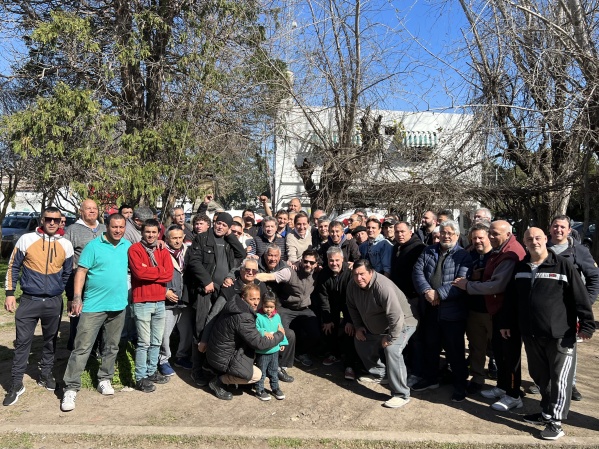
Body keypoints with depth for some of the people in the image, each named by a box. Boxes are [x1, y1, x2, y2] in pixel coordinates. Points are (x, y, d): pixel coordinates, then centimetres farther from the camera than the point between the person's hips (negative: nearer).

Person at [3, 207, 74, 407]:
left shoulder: (66, 245, 2)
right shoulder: (26, 239, -4)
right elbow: (13, 267, 1)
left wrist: (58, 292, 13)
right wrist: (10, 293, -3)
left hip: (54, 302, 2)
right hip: (29, 301, -2)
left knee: (50, 340, 13)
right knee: (22, 342, 0)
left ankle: (46, 375, 29)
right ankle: (16, 384, 11)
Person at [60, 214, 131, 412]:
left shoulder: (128, 246, 6)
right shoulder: (93, 246, -7)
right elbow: (81, 272, -8)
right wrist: (77, 298, -14)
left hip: (118, 306, 4)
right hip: (93, 306, -4)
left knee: (111, 347, 15)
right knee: (82, 348, -3)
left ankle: (105, 379, 31)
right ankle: (71, 388, 6)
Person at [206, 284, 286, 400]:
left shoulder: (235, 306, 0)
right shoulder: (242, 318, -30)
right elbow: (259, 343, -26)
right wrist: (280, 334, -12)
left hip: (218, 351, 9)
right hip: (222, 359, -9)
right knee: (256, 375, -7)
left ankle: (224, 374, 17)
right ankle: (218, 382, 2)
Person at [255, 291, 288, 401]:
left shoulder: (277, 316, 3)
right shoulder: (258, 317, -15)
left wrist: (282, 342, 13)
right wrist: (264, 333, -32)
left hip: (275, 349, 5)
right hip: (262, 351, -5)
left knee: (274, 371, 19)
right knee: (261, 372, 8)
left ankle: (275, 388, 34)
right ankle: (259, 390, 23)